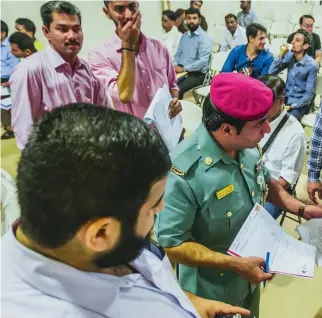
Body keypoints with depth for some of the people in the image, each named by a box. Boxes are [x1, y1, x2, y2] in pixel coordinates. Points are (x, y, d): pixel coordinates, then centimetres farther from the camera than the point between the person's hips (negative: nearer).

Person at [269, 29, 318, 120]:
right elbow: (271, 73, -8)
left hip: (300, 102, -4)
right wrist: (281, 55, -17)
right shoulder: (289, 56, -1)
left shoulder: (311, 65, -15)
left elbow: (309, 94, -13)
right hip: (285, 97, 4)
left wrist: (292, 106, -21)